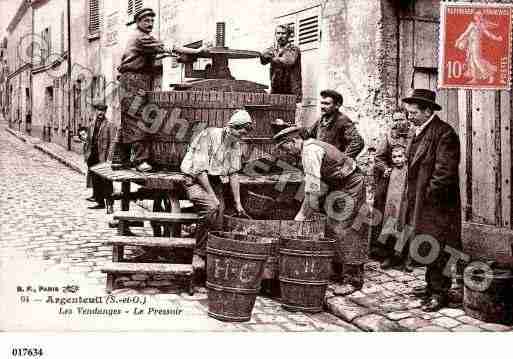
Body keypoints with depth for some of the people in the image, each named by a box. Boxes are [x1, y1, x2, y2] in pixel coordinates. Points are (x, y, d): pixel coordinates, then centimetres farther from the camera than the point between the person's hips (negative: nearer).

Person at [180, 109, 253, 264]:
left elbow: (233, 174, 11)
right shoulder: (209, 135, -16)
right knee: (211, 207, -32)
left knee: (218, 224, -6)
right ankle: (199, 253, -22)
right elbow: (200, 169, -19)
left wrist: (238, 203, 8)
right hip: (196, 181, -7)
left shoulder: (236, 146, 7)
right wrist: (212, 195, -21)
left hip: (215, 182, 7)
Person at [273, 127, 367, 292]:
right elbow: (312, 186, 10)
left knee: (345, 231, -10)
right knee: (332, 228, 12)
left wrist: (304, 215, -16)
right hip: (338, 187, 10)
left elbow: (314, 188, -25)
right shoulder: (309, 148, 9)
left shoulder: (310, 152, -22)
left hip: (350, 186, -10)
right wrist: (302, 213, 6)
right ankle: (338, 271, 21)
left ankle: (353, 280, -5)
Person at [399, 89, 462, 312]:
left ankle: (440, 293, 6)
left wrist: (428, 194, -18)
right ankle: (432, 285, 26)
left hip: (436, 203, -9)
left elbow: (444, 171, -19)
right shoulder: (420, 131, 15)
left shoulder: (444, 133, -14)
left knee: (437, 248, -3)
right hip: (419, 201, 9)